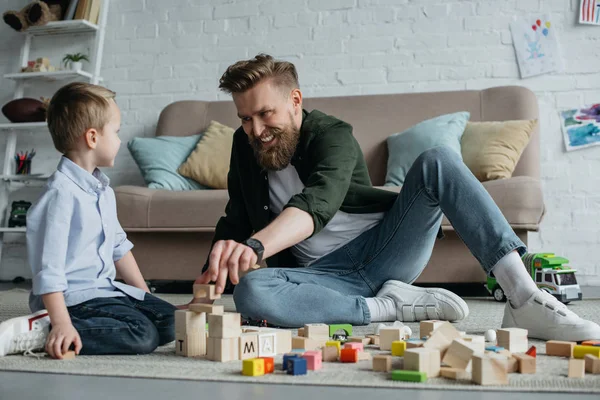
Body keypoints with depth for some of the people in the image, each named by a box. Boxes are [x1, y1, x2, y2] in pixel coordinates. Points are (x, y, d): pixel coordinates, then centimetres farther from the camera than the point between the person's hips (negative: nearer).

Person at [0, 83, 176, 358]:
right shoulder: (61, 193, -18)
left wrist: (145, 296, 20)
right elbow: (48, 267, -21)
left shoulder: (103, 189, 12)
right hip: (72, 296, -9)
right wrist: (62, 323, -28)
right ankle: (36, 331, -18)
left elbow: (119, 247, 21)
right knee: (142, 334, -24)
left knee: (171, 321, 6)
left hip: (105, 289, 10)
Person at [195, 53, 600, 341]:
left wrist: (254, 245, -50)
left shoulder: (332, 135, -10)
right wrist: (213, 273, -4)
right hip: (327, 276, 2)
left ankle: (524, 298, -31)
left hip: (384, 248, -2)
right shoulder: (245, 146, 7)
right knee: (249, 293, -32)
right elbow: (235, 222, 16)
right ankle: (389, 308, -20)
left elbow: (316, 203, -31)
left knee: (437, 161, -27)